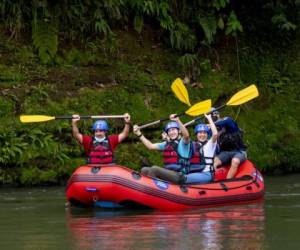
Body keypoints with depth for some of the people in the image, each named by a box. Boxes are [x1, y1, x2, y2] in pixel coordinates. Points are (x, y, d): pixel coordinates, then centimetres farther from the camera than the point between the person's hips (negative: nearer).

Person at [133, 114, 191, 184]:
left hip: (180, 176, -8)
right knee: (144, 170, -1)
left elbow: (186, 135, -25)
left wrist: (177, 121, -38)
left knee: (154, 169, -25)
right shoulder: (166, 144, 20)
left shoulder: (183, 142, -1)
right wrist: (139, 134, 17)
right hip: (168, 174, 8)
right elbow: (150, 146, 22)